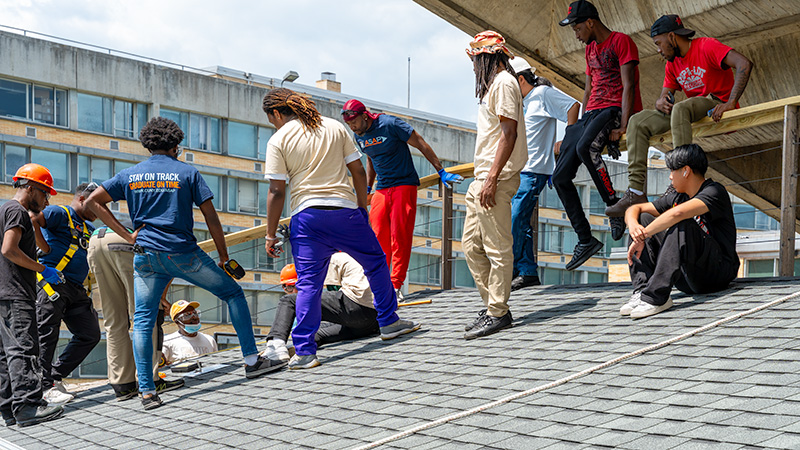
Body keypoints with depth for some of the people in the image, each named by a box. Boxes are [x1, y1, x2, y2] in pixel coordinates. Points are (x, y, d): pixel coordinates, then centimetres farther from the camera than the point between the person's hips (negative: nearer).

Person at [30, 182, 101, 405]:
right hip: (52, 282, -9)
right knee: (46, 335, -7)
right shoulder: (60, 214, 0)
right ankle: (44, 386, -1)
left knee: (90, 334, 4)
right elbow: (32, 220, -16)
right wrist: (46, 248, -15)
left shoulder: (88, 228, 27)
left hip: (76, 290, 9)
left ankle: (56, 376, 14)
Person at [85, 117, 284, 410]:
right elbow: (211, 218, 0)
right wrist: (224, 257, 8)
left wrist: (126, 234, 8)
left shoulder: (129, 175, 11)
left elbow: (93, 202, 11)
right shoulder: (187, 173, 3)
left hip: (146, 255, 3)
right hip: (183, 253, -3)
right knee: (233, 293, 11)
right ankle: (252, 360, 9)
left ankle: (147, 391, 2)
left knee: (142, 321, 8)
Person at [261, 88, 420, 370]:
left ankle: (304, 352, -1)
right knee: (376, 263, 20)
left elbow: (276, 192, -4)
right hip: (345, 209, 2)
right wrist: (362, 208, 17)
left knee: (308, 283, 2)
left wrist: (271, 235, 1)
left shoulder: (278, 140, 1)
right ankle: (389, 323, 28)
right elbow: (358, 171, 8)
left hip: (306, 215, -2)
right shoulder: (335, 127, 10)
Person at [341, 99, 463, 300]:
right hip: (381, 190, 6)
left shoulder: (390, 124, -14)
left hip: (404, 185, -5)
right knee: (378, 237, -2)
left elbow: (421, 145, -9)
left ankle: (396, 285, -7)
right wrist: (367, 189, 23)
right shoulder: (358, 136, 6)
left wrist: (441, 172, -9)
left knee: (400, 236, -9)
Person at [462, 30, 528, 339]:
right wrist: (484, 177, 20)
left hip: (496, 178, -11)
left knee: (497, 248, -6)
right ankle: (492, 305, 18)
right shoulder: (493, 84, 21)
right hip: (483, 176, 11)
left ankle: (498, 314, -1)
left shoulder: (503, 82, -9)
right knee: (472, 245, 12)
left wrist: (492, 178, -23)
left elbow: (509, 133, -17)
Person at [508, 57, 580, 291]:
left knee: (516, 220, -12)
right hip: (518, 170, 9)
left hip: (534, 170, -9)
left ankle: (510, 270, -8)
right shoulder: (523, 102, 21)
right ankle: (528, 272, 8)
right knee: (520, 222, 5)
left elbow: (573, 106, -10)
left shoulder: (543, 93, -4)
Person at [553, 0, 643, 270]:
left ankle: (614, 205, -24)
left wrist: (623, 125, -22)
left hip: (615, 110, -8)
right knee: (560, 177, -3)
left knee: (585, 147, -39)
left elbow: (628, 86, -13)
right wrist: (580, 124, 16)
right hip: (592, 113, 9)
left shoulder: (621, 42, -4)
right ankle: (585, 240, 1)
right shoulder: (590, 49, 22)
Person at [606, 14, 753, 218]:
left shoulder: (706, 46, -10)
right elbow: (663, 97, 13)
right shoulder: (672, 64, 14)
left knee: (680, 108, -38)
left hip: (717, 105, -8)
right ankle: (635, 192, -19)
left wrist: (730, 103, -31)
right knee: (638, 122, -7)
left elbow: (744, 64, -22)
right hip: (693, 111, 8)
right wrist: (661, 103, -14)